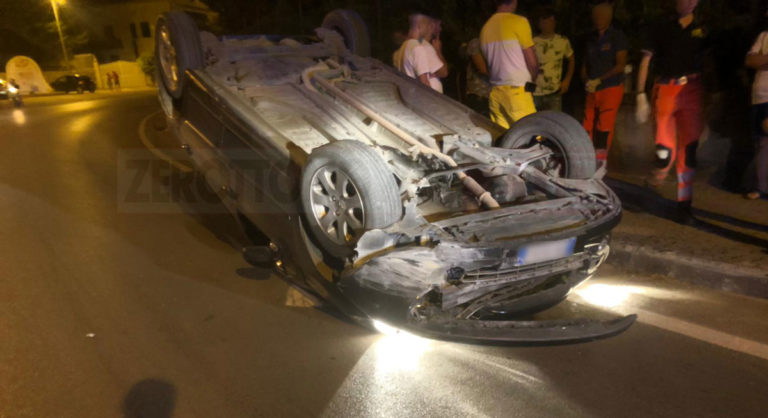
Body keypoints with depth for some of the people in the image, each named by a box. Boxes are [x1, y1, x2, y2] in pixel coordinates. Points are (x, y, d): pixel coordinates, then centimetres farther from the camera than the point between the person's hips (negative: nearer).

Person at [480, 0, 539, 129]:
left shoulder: (486, 27, 11)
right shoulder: (518, 21, -7)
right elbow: (532, 62, -5)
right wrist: (530, 79, 13)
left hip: (495, 91, 6)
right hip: (517, 91, -6)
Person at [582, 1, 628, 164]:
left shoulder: (617, 36, -3)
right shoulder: (591, 38, 11)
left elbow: (621, 65, -8)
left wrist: (599, 80, -13)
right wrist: (587, 81, -3)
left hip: (611, 88, -4)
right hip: (592, 90, 5)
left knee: (604, 126, -9)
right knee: (588, 125, -1)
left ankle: (600, 163, -5)